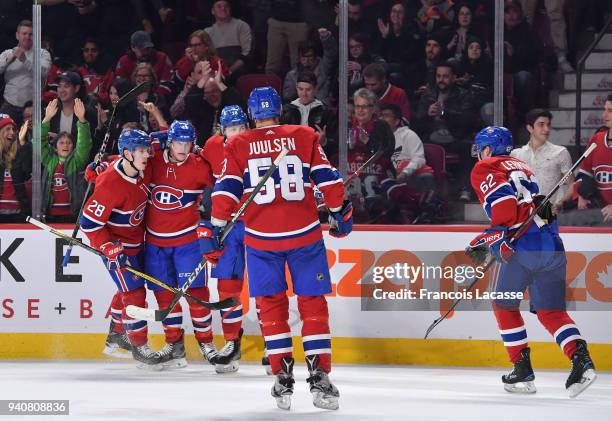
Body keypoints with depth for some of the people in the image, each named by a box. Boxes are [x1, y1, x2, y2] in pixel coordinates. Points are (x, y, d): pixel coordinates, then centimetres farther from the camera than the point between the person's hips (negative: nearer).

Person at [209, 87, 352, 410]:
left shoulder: (237, 145, 4)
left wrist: (216, 229, 3)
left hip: (261, 237, 0)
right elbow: (327, 178, 4)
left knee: (272, 306, 11)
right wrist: (340, 213, 17)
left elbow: (226, 190, -2)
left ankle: (283, 378, 3)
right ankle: (319, 378, -1)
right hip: (304, 233, 0)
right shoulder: (305, 137, 5)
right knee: (313, 304, 6)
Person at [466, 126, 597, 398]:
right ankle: (581, 360, -10)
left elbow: (504, 204, -13)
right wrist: (485, 240, 34)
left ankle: (522, 371, 9)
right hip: (553, 247, 7)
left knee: (504, 305, 13)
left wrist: (493, 241, -7)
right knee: (551, 311, 12)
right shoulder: (522, 169, 30)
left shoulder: (485, 169, 4)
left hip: (523, 246, -7)